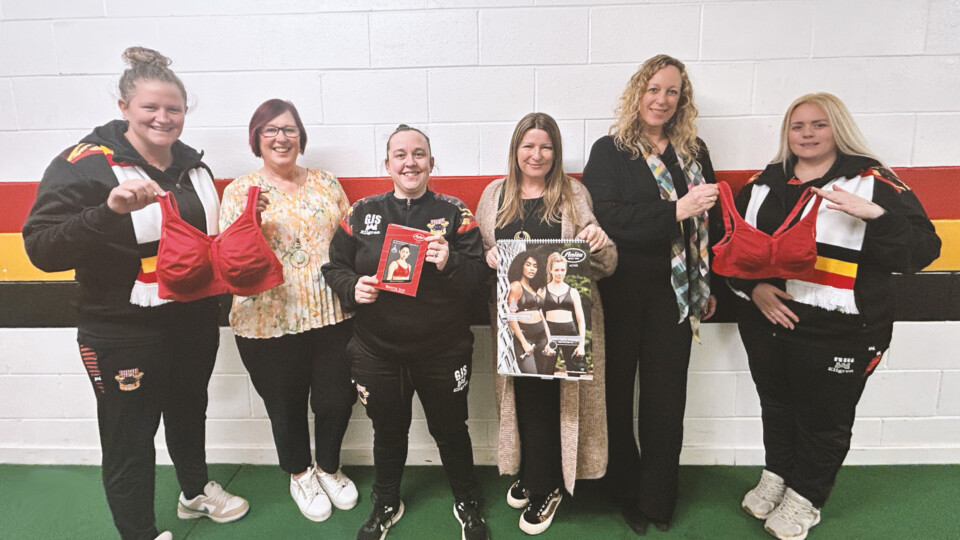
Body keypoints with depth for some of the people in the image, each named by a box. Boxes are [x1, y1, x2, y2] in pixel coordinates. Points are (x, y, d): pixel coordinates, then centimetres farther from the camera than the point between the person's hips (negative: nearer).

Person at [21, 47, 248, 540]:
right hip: (123, 333, -6)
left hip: (193, 321, 6)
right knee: (130, 437, 8)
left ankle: (195, 491, 49)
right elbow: (42, 248, -20)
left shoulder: (192, 165, 6)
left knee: (189, 412, 24)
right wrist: (110, 211, -34)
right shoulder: (84, 164, -13)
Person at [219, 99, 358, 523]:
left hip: (332, 314, 3)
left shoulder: (325, 183, 8)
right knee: (287, 406, 14)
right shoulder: (239, 192, 0)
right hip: (270, 323, -2)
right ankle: (300, 475, 42)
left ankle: (328, 467, 41)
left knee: (337, 398, 11)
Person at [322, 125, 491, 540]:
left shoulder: (454, 213, -2)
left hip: (443, 353, -1)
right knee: (388, 432, 20)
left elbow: (479, 276, -6)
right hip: (377, 351, 2)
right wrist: (352, 287, -13)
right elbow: (334, 268, 7)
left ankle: (467, 505, 42)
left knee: (450, 430, 16)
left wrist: (450, 264, -25)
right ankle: (386, 505, 46)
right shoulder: (361, 213, 3)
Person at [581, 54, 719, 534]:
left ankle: (659, 498, 28)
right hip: (621, 293, -3)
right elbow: (606, 217, -17)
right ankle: (626, 492, 28)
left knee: (666, 397, 10)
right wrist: (675, 211, -25)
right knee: (618, 394, 8)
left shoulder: (693, 151, 11)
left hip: (675, 294, 4)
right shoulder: (609, 152, -2)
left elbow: (706, 222, 14)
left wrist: (710, 287, 13)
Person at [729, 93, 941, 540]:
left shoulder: (872, 181, -5)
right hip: (767, 322, 4)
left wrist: (875, 215, -27)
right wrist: (751, 286, -6)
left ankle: (805, 499, 36)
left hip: (837, 334, -4)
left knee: (824, 419, 12)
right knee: (776, 406, 21)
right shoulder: (765, 182, 6)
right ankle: (775, 477, 45)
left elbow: (921, 251, -10)